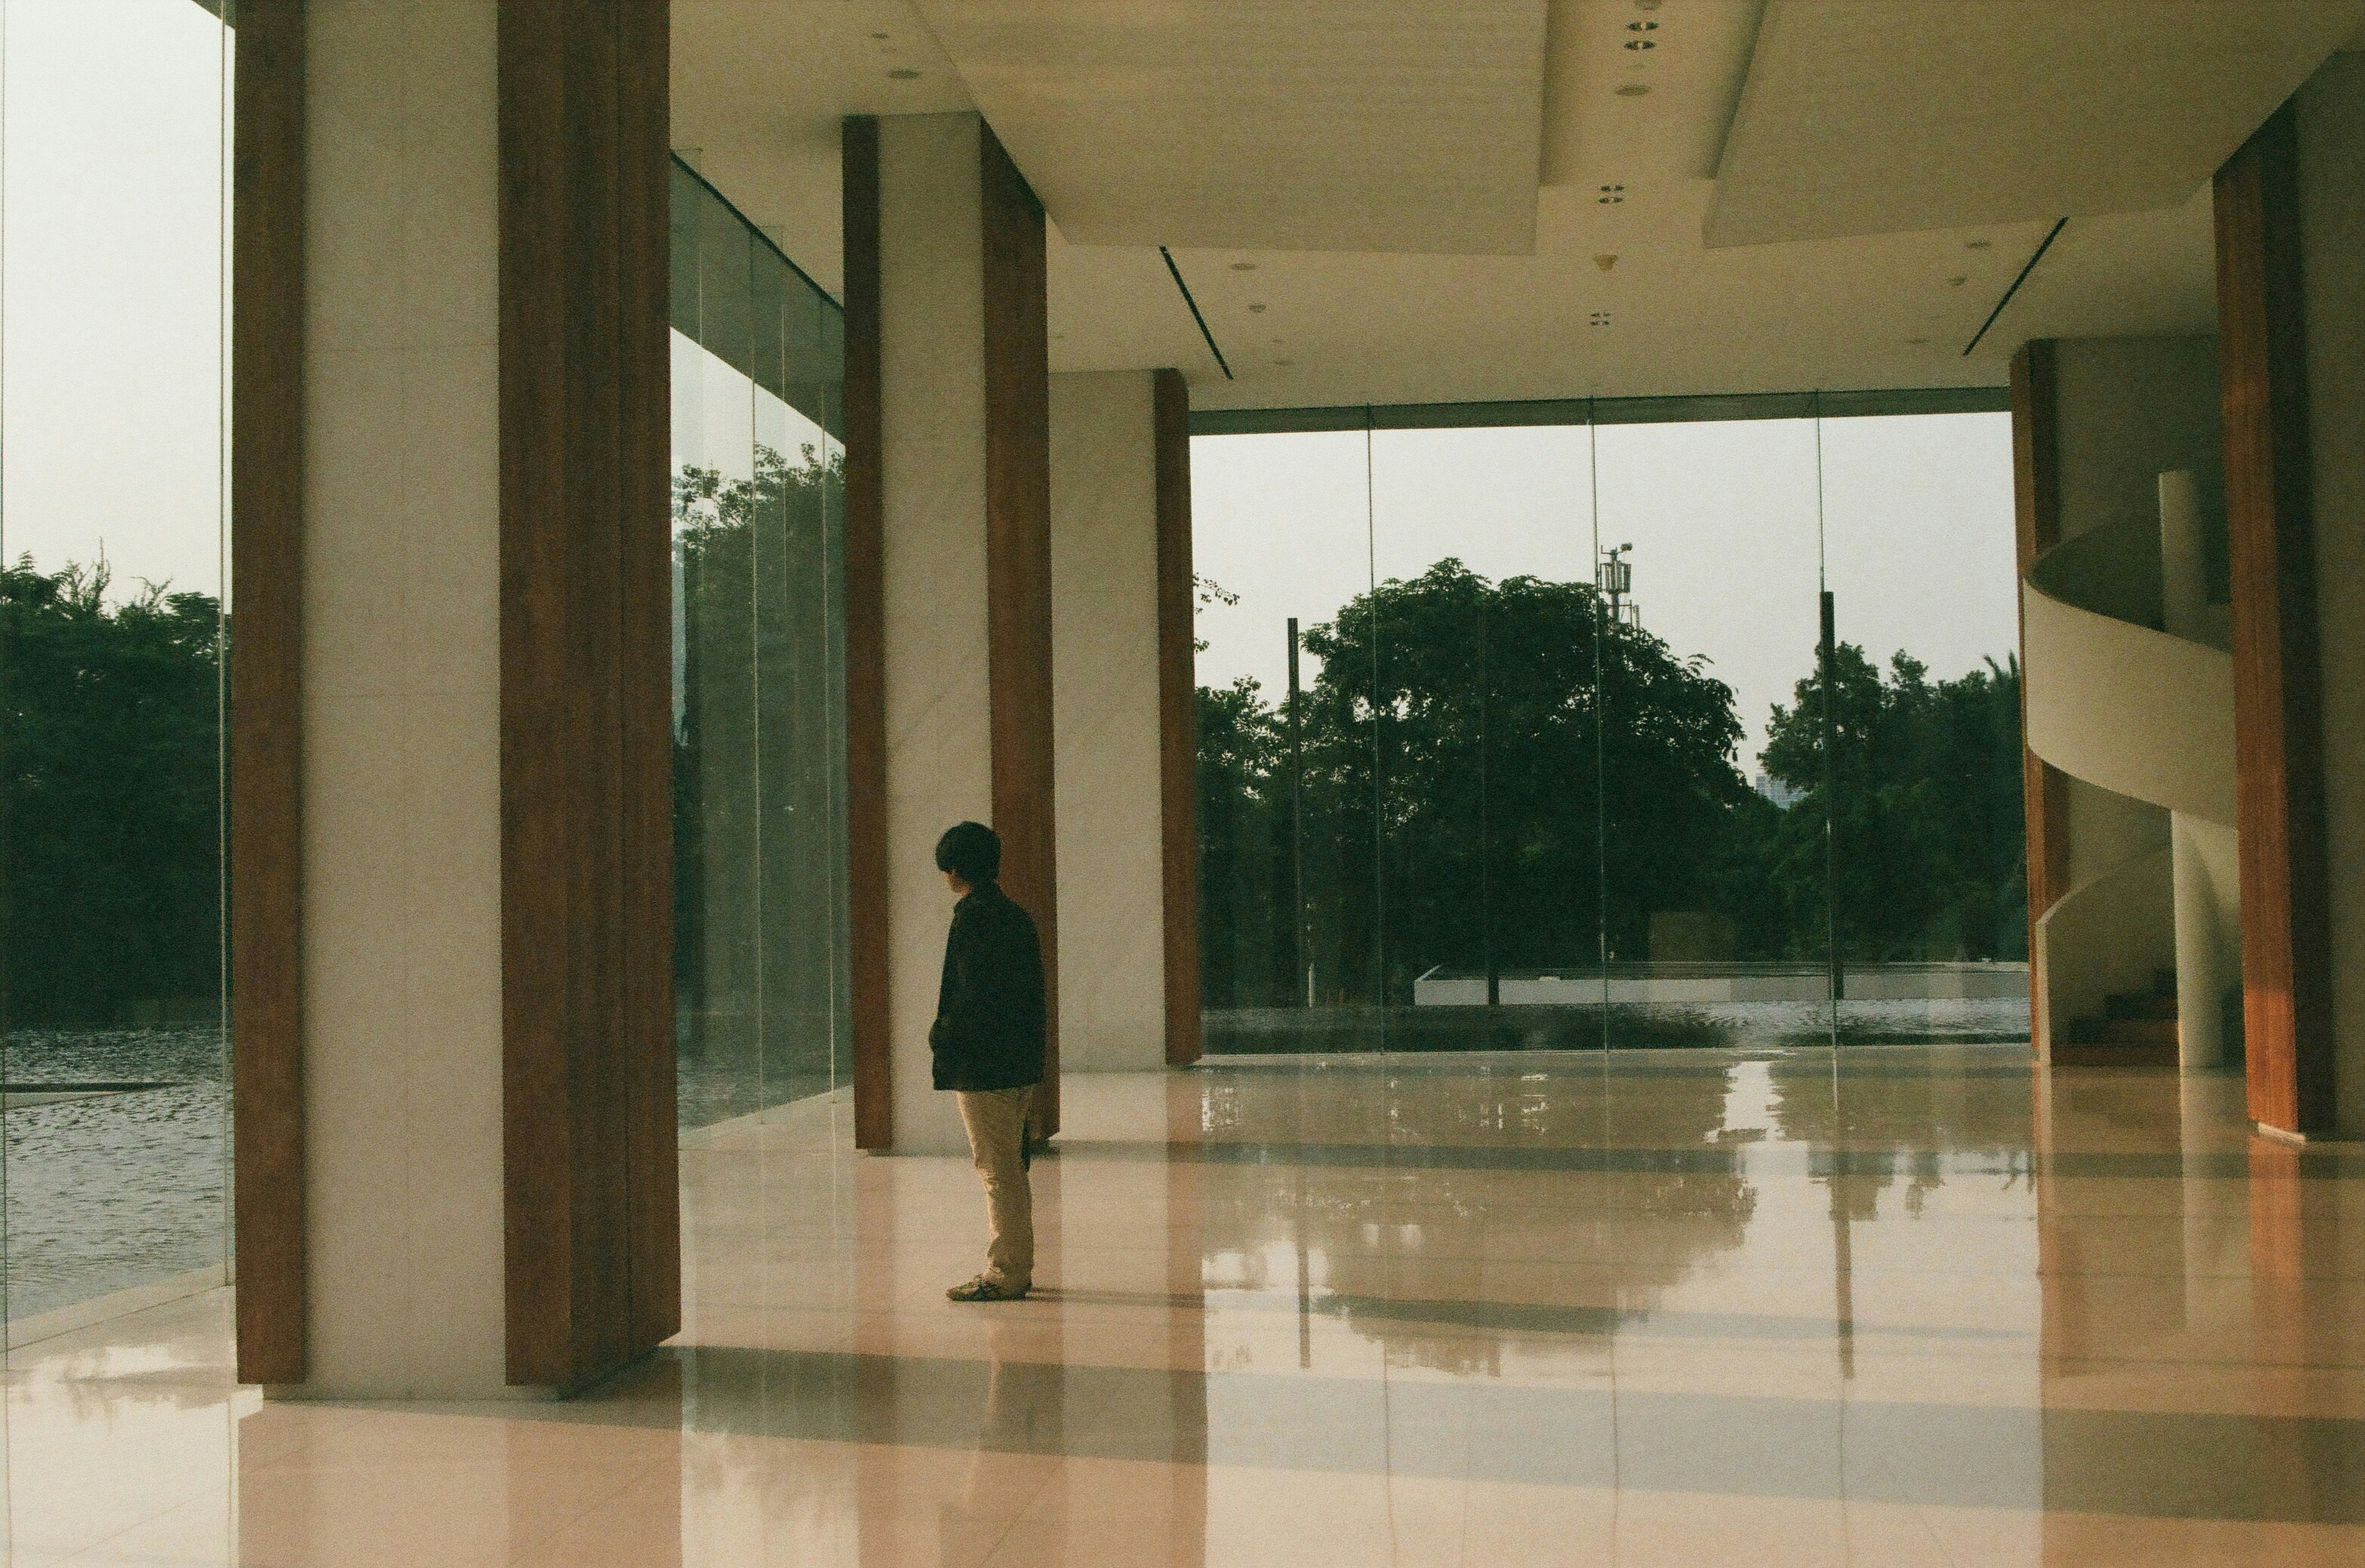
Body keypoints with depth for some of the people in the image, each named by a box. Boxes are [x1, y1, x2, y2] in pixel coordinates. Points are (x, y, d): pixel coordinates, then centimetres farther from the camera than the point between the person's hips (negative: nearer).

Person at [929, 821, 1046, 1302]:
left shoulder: (973, 919, -15)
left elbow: (973, 997, -20)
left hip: (983, 1066, -9)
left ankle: (1005, 1275, 1)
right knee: (1011, 1170, 16)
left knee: (999, 1172, -4)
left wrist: (940, 1038, -7)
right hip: (1021, 1064, 9)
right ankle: (1017, 1268, 23)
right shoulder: (1017, 916, 12)